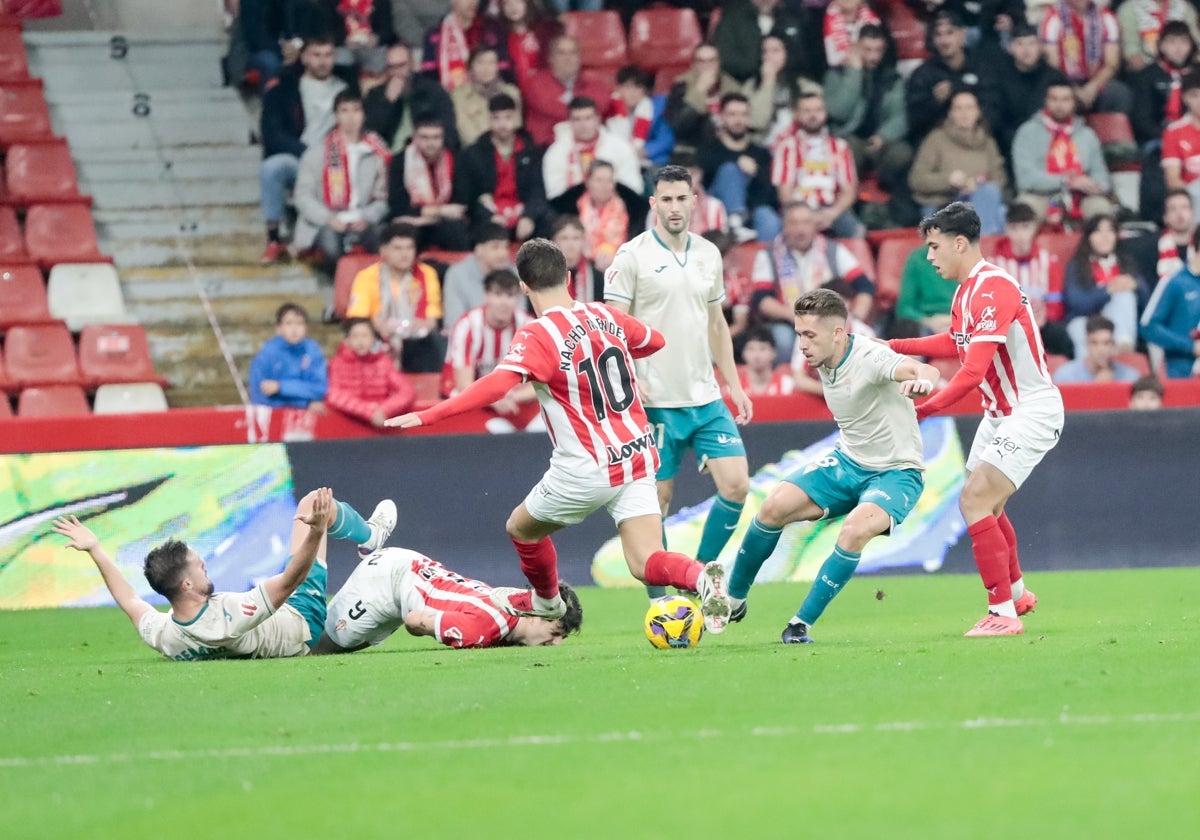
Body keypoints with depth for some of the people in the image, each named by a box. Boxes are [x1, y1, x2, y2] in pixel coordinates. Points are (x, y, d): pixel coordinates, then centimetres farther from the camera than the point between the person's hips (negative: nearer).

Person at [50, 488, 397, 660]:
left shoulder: (160, 637, -29)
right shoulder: (231, 619, -48)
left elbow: (129, 600, -7)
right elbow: (292, 578, -46)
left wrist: (94, 550, 1)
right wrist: (316, 531, -53)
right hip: (303, 625, -6)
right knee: (314, 504, 0)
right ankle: (370, 536, 34)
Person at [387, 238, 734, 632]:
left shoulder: (538, 337, -15)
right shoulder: (606, 316, 4)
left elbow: (497, 384, -32)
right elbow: (655, 340, 24)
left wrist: (428, 415, -35)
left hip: (588, 469, -5)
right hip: (638, 457, 5)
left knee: (521, 527, 23)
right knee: (646, 564, 1)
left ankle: (546, 602, 47)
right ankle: (701, 577, -29)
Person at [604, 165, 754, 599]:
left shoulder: (709, 254, 10)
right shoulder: (632, 255, -7)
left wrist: (734, 384, 16)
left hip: (706, 398, 5)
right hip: (655, 401, -5)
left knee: (736, 484, -5)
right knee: (656, 501, -1)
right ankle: (659, 600, 9)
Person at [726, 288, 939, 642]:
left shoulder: (871, 358, -25)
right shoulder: (824, 363, -2)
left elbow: (923, 370, -46)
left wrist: (921, 380, -67)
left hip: (896, 473, -7)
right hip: (847, 463, 7)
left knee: (855, 531, -33)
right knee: (774, 507, -9)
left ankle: (802, 624, -20)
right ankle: (732, 601, 10)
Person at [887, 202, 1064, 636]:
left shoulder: (993, 288, -24)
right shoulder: (966, 290, 7)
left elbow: (973, 370, -29)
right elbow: (956, 342, 26)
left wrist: (924, 409, -26)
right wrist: (893, 346, 19)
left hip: (1032, 411, -10)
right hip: (1000, 412, 10)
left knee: (975, 500, -18)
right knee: (986, 505, 22)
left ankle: (1004, 613, -14)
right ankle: (1016, 592, 44)